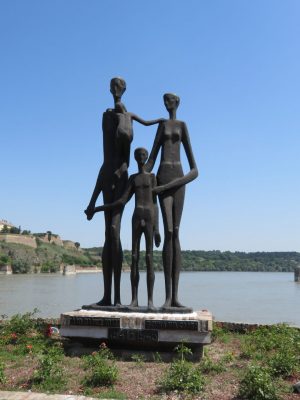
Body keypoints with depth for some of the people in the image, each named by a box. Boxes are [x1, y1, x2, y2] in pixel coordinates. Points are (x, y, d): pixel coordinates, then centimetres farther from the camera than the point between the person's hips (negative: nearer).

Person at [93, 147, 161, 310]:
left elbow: (154, 202, 5)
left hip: (150, 217, -2)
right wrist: (97, 209, 6)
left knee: (149, 258, -7)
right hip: (136, 218, 2)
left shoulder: (152, 177, 11)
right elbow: (123, 201, 9)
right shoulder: (132, 178, 18)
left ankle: (150, 300, -5)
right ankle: (134, 299, 2)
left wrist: (157, 228, -2)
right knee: (134, 258, -2)